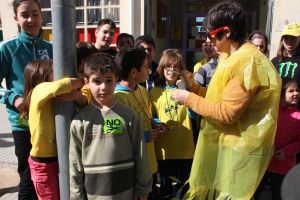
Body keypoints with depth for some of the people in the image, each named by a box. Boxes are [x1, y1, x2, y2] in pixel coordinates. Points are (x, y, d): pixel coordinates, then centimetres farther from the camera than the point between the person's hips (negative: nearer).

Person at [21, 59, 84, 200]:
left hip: (55, 158, 7)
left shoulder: (52, 99, 9)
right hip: (43, 163, -7)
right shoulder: (39, 90, -15)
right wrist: (81, 82, -22)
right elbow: (57, 87, -39)